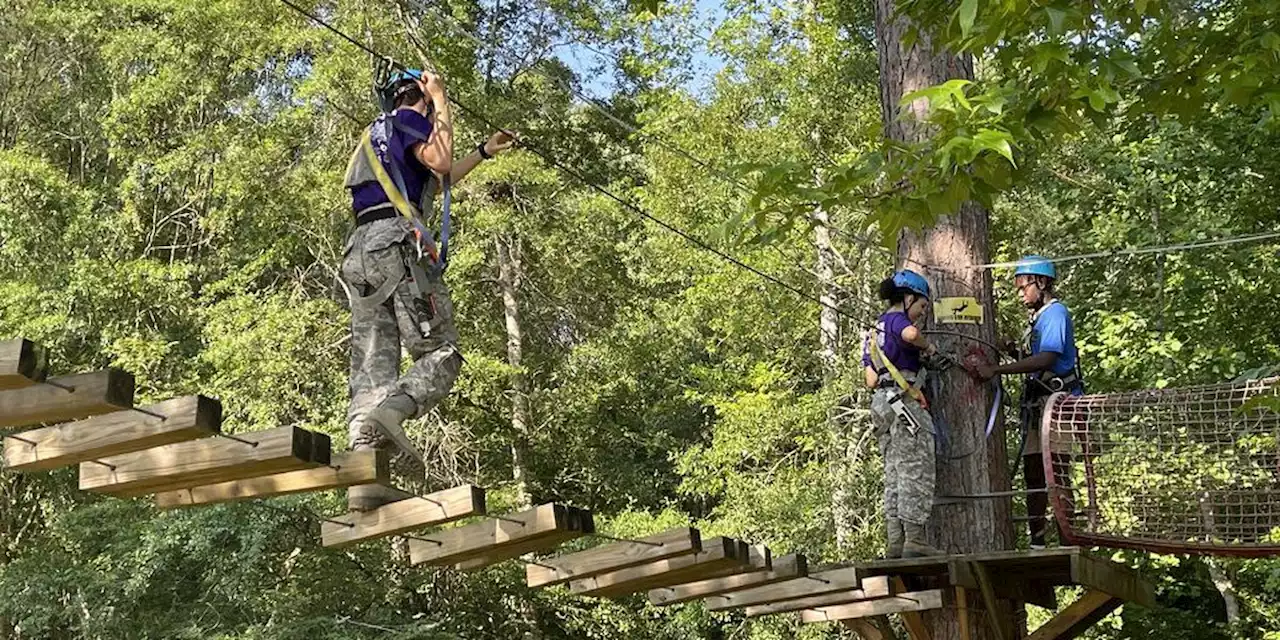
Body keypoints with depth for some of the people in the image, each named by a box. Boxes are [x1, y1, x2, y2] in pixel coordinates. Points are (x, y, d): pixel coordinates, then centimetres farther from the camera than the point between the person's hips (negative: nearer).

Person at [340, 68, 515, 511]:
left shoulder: (378, 135, 36)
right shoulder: (405, 118, 10)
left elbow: (435, 182, 46)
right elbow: (439, 163, -7)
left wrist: (484, 152, 53)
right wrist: (441, 105, 5)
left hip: (360, 251, 8)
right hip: (396, 242, -8)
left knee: (371, 367, -3)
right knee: (441, 351, -10)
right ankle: (391, 410, -38)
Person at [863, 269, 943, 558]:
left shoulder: (875, 328, 22)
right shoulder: (898, 319, -3)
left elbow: (871, 380, 18)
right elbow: (910, 333, -31)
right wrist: (928, 346, -13)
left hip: (881, 403, 9)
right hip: (904, 401, -9)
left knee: (894, 473, 9)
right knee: (916, 471, -6)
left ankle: (895, 542, 7)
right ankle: (915, 540, -7)